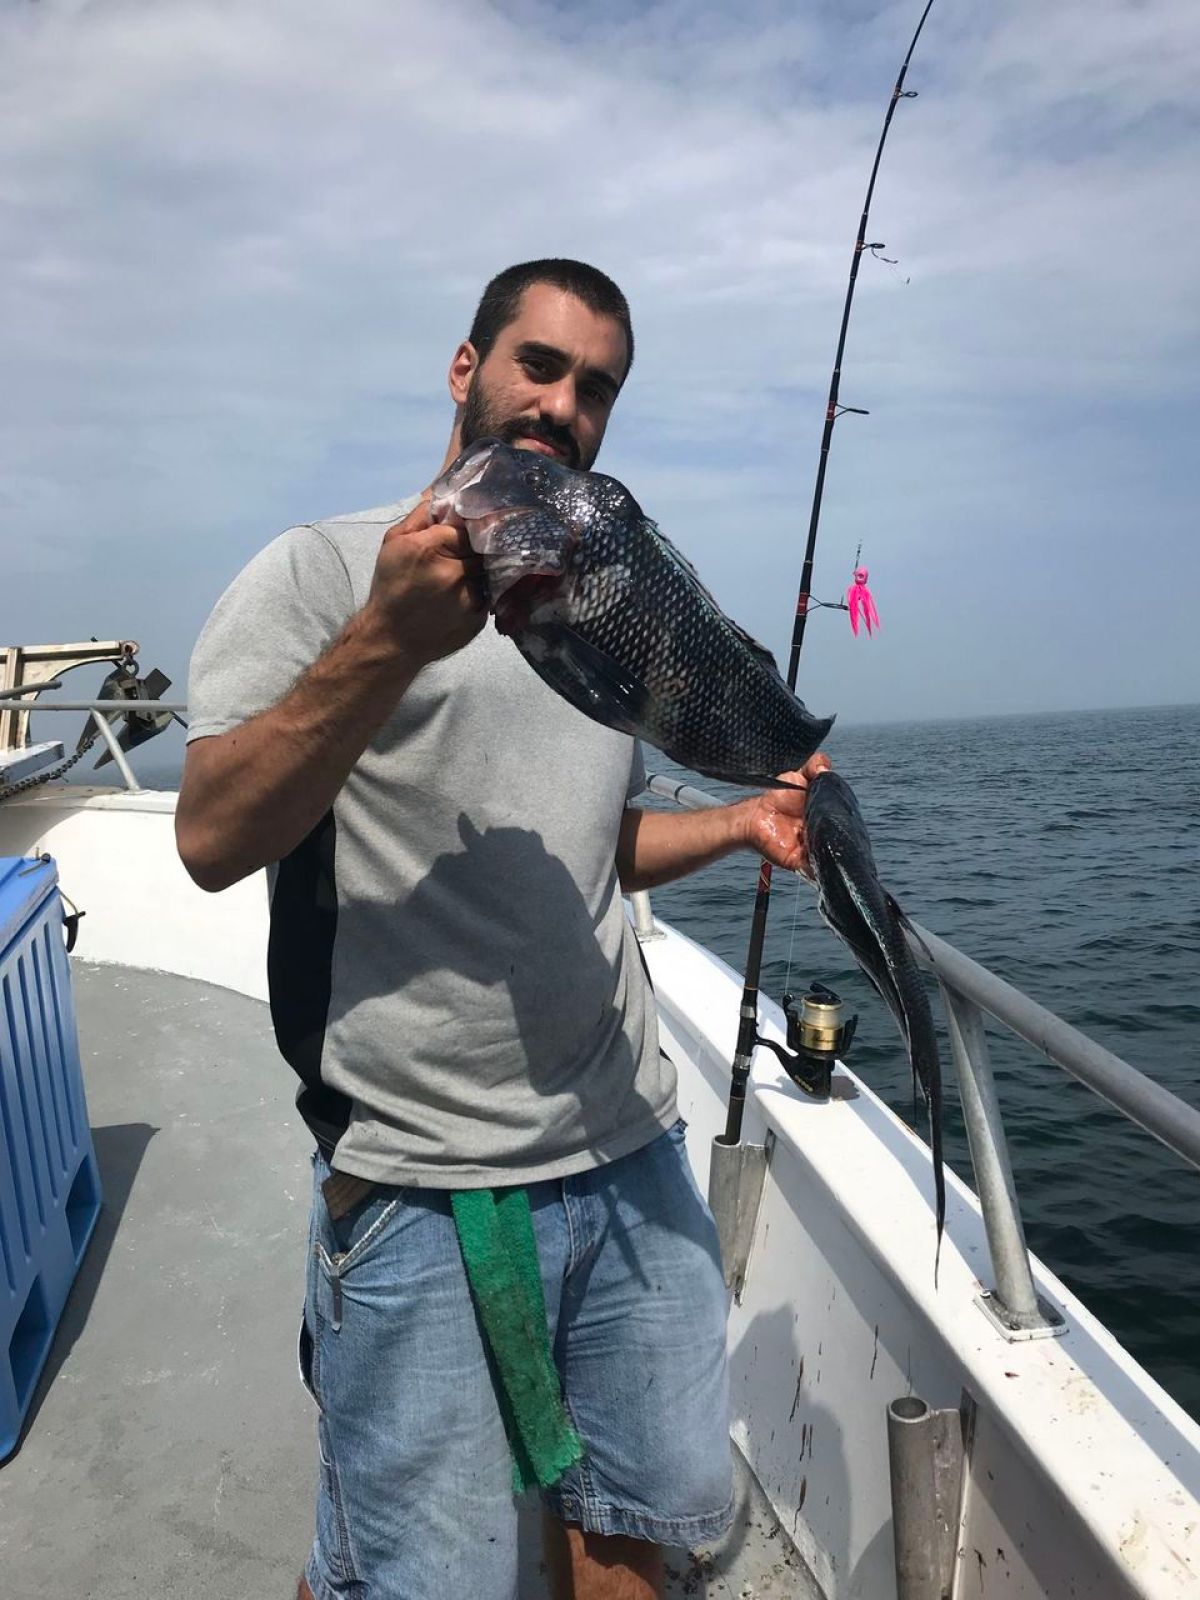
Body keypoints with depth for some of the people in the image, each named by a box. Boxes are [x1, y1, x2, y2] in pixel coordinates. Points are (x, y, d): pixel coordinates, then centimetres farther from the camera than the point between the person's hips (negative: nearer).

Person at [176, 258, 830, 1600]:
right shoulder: (322, 569, -4)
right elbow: (212, 841, -16)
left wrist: (742, 821, 8)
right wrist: (388, 642, -26)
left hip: (632, 1150, 6)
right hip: (423, 1185, -6)